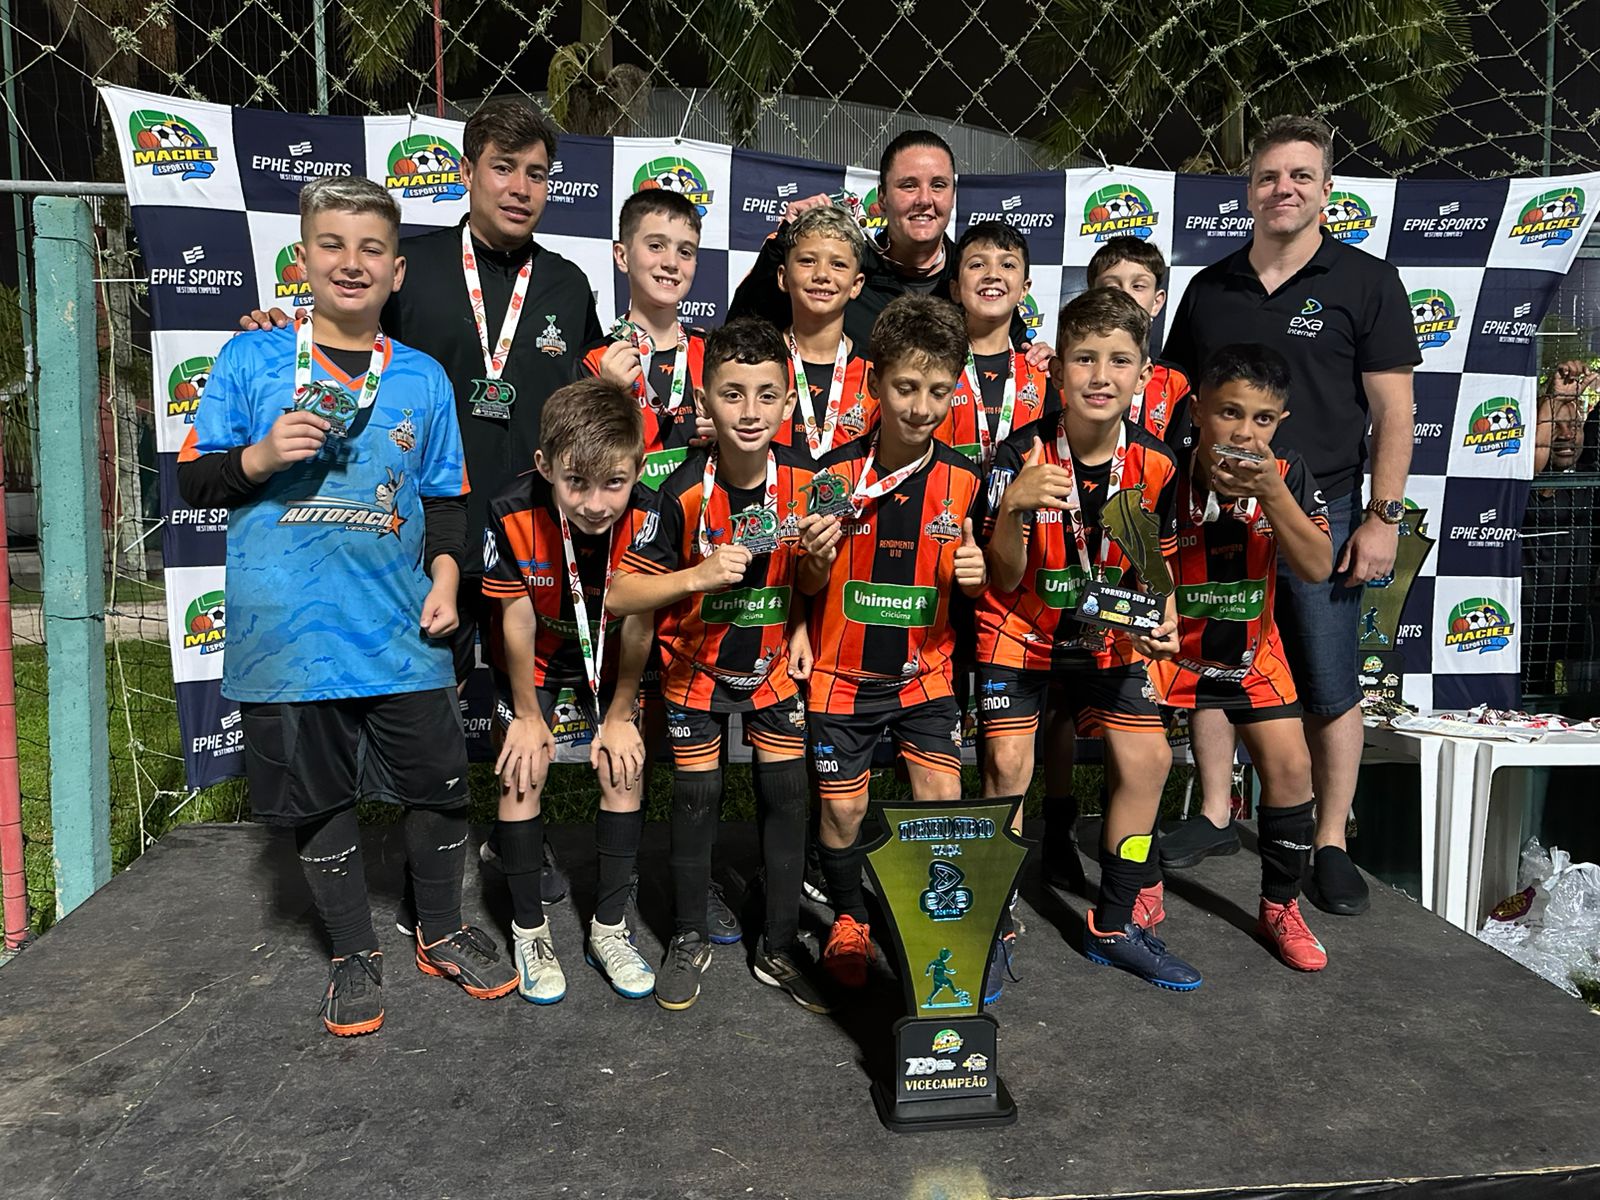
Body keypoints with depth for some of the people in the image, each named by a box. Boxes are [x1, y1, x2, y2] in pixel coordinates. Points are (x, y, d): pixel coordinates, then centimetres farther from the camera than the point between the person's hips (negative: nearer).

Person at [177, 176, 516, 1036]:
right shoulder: (250, 360, 1)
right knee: (319, 802, 10)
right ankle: (354, 956, 30)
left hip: (399, 631, 2)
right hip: (286, 633, -1)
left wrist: (445, 579, -2)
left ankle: (442, 933, 32)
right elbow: (193, 481, 4)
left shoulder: (423, 379, 7)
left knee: (438, 787, 7)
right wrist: (259, 458, -15)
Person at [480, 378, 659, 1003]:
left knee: (625, 769, -4)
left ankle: (610, 927, 14)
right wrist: (527, 713, -8)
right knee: (524, 773, -8)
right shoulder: (513, 513, -34)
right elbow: (517, 618, -19)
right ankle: (529, 929, 12)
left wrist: (620, 714, -9)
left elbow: (638, 623, -18)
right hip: (534, 655, -1)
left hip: (609, 654, 1)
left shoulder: (649, 515, -31)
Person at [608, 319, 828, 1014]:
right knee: (696, 799, 5)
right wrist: (699, 576, -33)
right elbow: (617, 595, -20)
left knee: (786, 795, 6)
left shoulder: (805, 481, -12)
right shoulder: (685, 492, -22)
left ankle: (780, 948, 22)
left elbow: (811, 580, 3)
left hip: (774, 663, 3)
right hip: (695, 665, -2)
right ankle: (689, 939, 27)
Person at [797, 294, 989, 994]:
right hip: (842, 671, -1)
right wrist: (817, 560, -25)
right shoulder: (836, 473, -11)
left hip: (925, 670, 1)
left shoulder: (963, 479, -5)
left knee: (943, 802, -3)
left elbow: (967, 582, 7)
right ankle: (848, 920, 33)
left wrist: (974, 575, -16)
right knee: (842, 806, 7)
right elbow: (809, 585, -3)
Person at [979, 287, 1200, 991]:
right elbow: (1004, 580, -18)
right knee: (1008, 762, -16)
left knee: (1147, 758, -2)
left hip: (1108, 641, 4)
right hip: (1021, 633, -4)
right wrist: (1012, 509, -35)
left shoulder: (1154, 466, -8)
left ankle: (1116, 927, 16)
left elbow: (1156, 565, 7)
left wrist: (1163, 622, -13)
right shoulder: (1022, 454, -19)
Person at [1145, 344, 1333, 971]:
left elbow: (1317, 568, -22)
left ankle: (1280, 908, 19)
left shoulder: (1286, 474, -11)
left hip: (1250, 649, 3)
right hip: (1165, 642, -3)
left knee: (1291, 767, -1)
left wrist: (1272, 494, -33)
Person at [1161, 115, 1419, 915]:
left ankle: (1331, 842, 17)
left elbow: (1392, 410, -3)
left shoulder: (1366, 283, 0)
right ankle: (1214, 817, 25)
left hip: (1319, 515, -3)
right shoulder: (1209, 289, 9)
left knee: (1330, 688, 3)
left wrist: (1383, 515, -10)